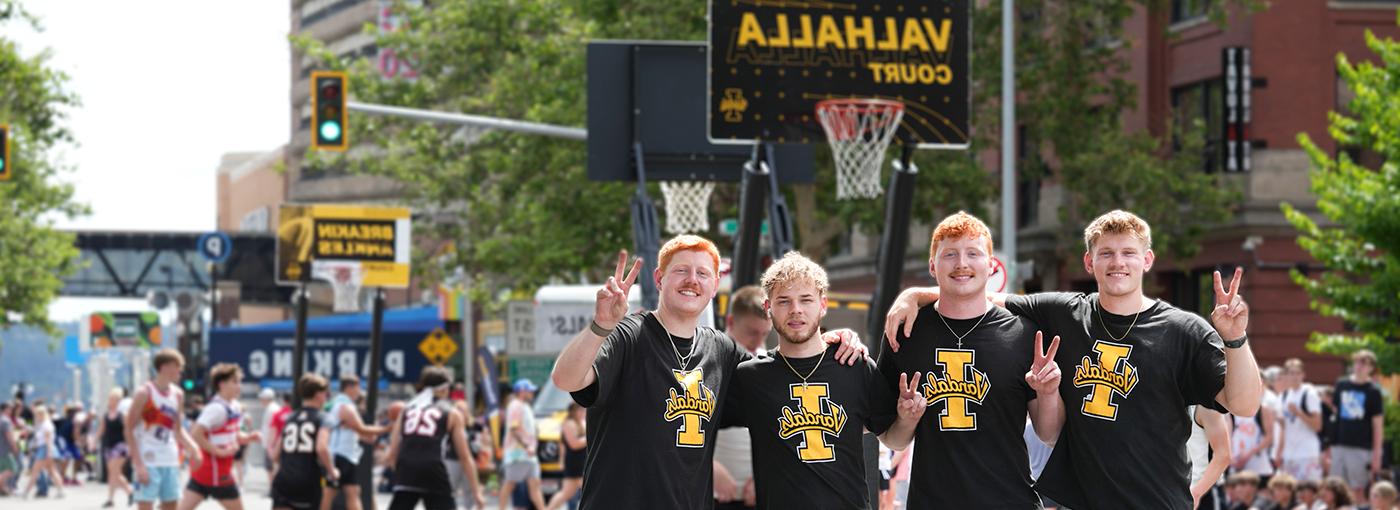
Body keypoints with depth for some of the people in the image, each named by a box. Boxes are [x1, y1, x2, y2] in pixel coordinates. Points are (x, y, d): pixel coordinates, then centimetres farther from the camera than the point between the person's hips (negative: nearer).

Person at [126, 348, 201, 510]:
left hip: (169, 461, 7)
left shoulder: (177, 394, 9)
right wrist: (138, 464, -18)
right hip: (148, 461, -6)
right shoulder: (145, 393, -10)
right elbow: (129, 430, -10)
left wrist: (192, 447, 2)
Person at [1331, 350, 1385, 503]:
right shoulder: (1341, 384, 9)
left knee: (1358, 490, -1)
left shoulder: (1373, 391, -3)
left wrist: (1376, 454, -8)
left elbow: (1378, 425, -3)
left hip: (1361, 448, -4)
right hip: (1339, 445, 4)